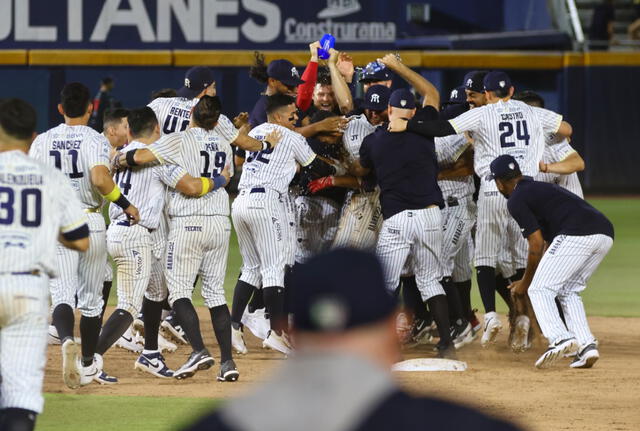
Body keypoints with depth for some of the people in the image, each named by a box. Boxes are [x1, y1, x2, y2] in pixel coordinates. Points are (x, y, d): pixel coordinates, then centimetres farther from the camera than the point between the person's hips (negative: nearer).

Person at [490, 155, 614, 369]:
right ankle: (586, 346, 6)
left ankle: (559, 338, -21)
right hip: (605, 233, 8)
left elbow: (536, 244, 3)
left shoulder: (516, 200, 8)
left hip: (577, 235, -8)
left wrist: (526, 282, 15)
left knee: (540, 290, 0)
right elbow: (548, 242, 38)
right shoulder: (542, 188, 35)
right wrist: (531, 279, 42)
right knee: (569, 290, 21)